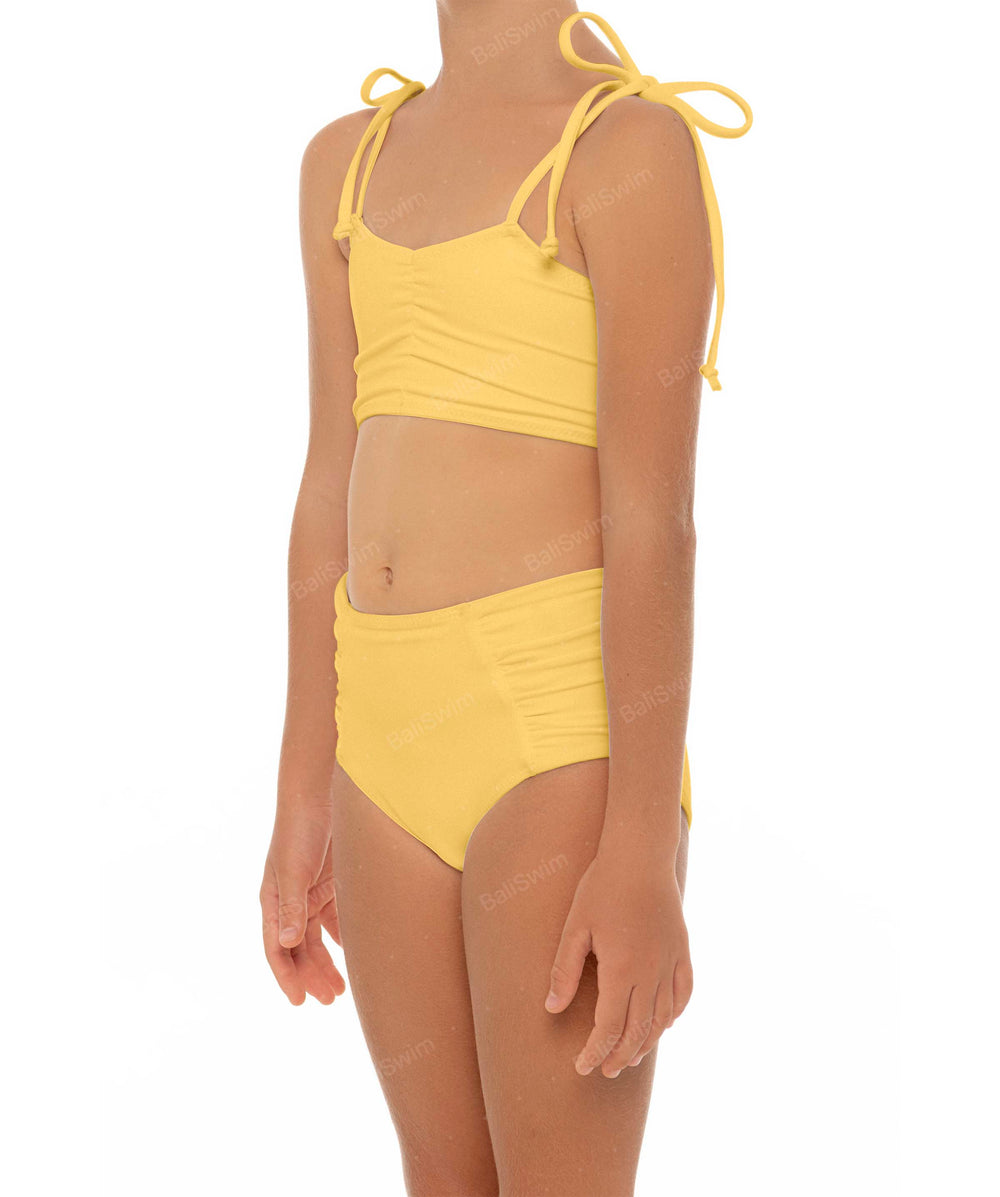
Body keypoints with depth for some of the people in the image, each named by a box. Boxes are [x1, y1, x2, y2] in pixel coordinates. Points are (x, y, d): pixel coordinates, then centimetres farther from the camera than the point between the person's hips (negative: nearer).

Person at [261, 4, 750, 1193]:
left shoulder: (635, 145, -8)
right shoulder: (349, 163, 14)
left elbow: (655, 514, -15)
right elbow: (333, 492, 13)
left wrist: (644, 856, -19)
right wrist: (305, 810, 12)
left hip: (569, 733, -7)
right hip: (400, 740, 7)